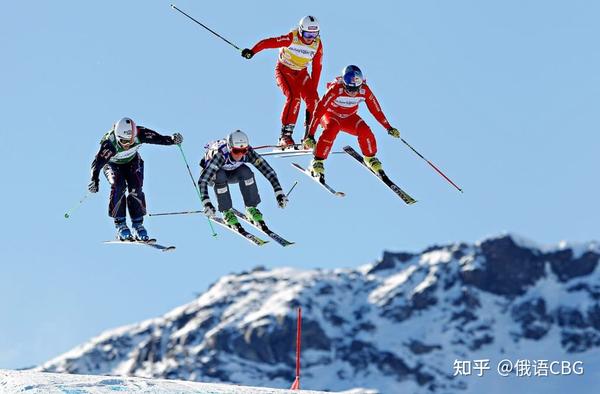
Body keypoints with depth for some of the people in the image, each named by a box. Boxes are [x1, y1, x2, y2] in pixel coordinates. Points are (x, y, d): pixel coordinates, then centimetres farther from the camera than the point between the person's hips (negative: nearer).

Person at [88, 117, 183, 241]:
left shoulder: (139, 134, -32)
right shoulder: (110, 143, -40)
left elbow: (158, 138, -29)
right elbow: (98, 162, -46)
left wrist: (172, 139, -48)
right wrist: (94, 180, -61)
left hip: (132, 161, 2)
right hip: (113, 164, -2)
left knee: (135, 189, -17)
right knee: (118, 186, -27)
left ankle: (137, 225, -8)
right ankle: (120, 224, -20)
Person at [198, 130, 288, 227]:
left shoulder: (248, 153, -32)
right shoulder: (221, 155, -41)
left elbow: (269, 171, -28)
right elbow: (202, 180, -44)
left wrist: (279, 193, -36)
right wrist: (206, 203, -54)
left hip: (232, 171, 3)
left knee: (246, 172, -28)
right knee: (220, 177, -35)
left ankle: (251, 209, -12)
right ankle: (226, 212, -17)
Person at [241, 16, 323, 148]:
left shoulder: (317, 45, -9)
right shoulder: (291, 38, -24)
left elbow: (317, 68, -1)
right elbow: (268, 42, -31)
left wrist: (313, 89, -2)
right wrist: (252, 51, -47)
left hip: (301, 73, 5)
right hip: (284, 71, -5)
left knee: (313, 100, -13)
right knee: (294, 96, -28)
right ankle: (285, 135, -25)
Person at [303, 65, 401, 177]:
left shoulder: (364, 90, -22)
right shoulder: (335, 89, -33)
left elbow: (376, 109, -8)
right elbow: (319, 110, -34)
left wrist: (389, 128, -4)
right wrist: (310, 135, -38)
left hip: (349, 118, 3)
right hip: (330, 115, -3)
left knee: (364, 130, -23)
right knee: (332, 128, -35)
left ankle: (370, 158, 4)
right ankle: (317, 162, -25)